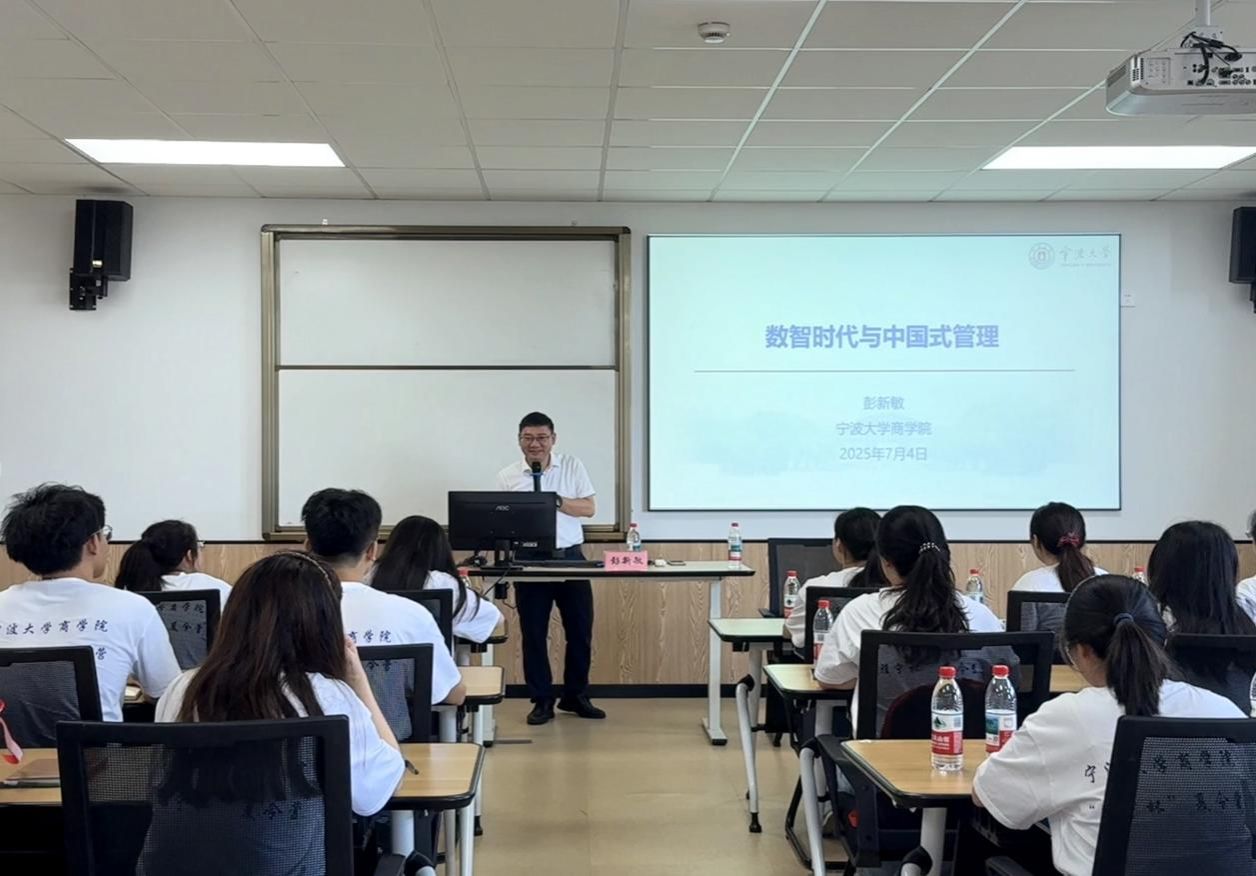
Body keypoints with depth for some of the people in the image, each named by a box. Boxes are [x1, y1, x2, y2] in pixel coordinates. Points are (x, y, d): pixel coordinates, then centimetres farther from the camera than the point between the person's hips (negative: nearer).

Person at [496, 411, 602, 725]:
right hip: (529, 559, -1)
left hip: (570, 556, 1)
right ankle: (542, 701, 14)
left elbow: (589, 508, 0)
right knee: (534, 633, 3)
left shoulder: (572, 466, 4)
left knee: (580, 630, 6)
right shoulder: (507, 476, 2)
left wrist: (555, 501, -13)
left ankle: (576, 696, 22)